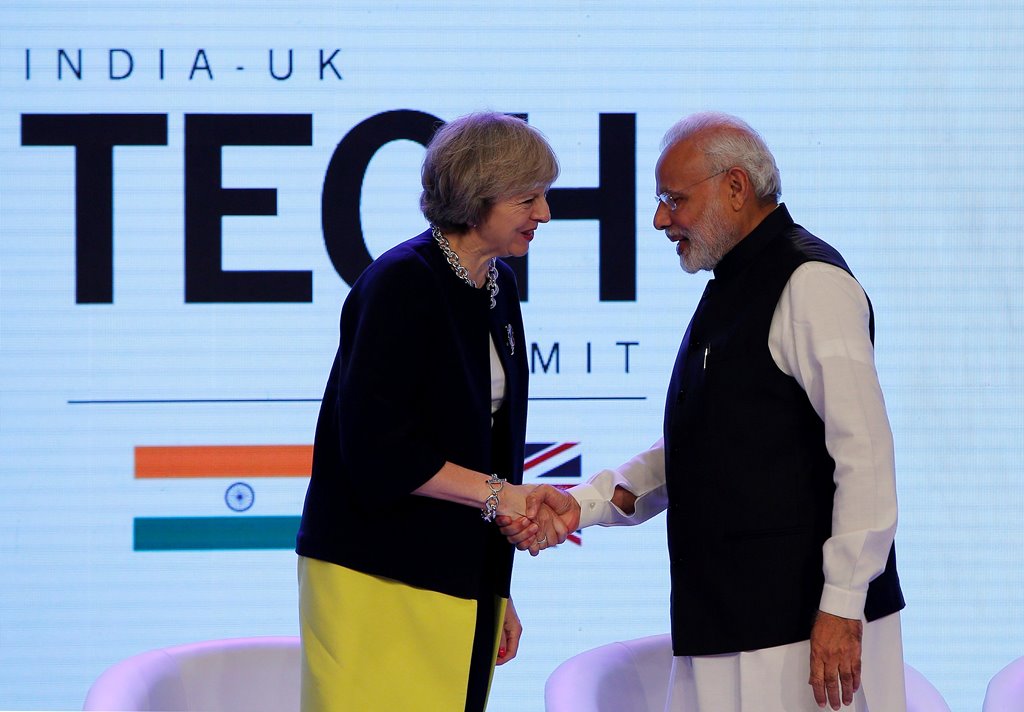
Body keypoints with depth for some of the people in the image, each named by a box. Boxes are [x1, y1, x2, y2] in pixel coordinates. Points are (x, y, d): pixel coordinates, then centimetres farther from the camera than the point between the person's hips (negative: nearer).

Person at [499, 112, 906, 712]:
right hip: (728, 618, 9)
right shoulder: (732, 290, 20)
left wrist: (841, 606, -21)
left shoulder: (810, 284, -11)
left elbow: (865, 454, -18)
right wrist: (585, 504, 9)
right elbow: (687, 451, 24)